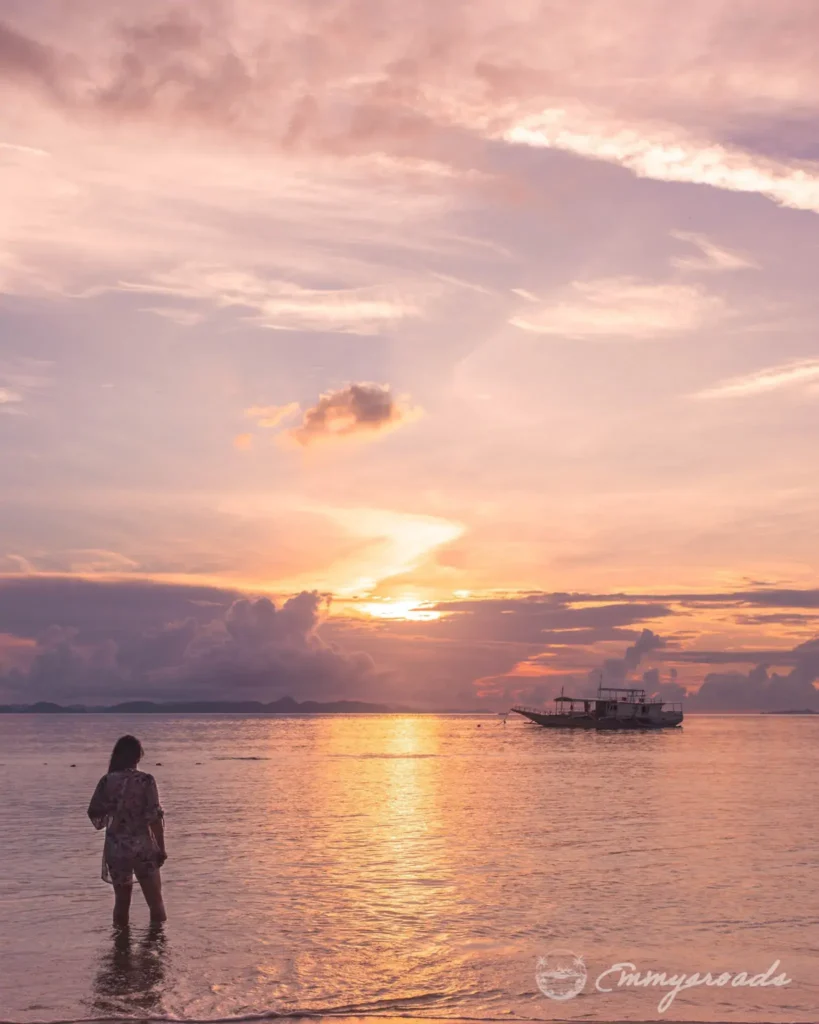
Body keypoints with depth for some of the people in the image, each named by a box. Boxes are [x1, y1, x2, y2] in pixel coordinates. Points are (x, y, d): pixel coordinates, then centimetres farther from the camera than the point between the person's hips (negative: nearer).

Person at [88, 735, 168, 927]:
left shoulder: (107, 781, -3)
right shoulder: (146, 780, -9)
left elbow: (94, 814, 2)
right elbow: (155, 817, -10)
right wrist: (161, 848, -2)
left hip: (116, 848, 2)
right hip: (142, 847, -2)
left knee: (121, 900, 16)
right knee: (155, 900, 8)